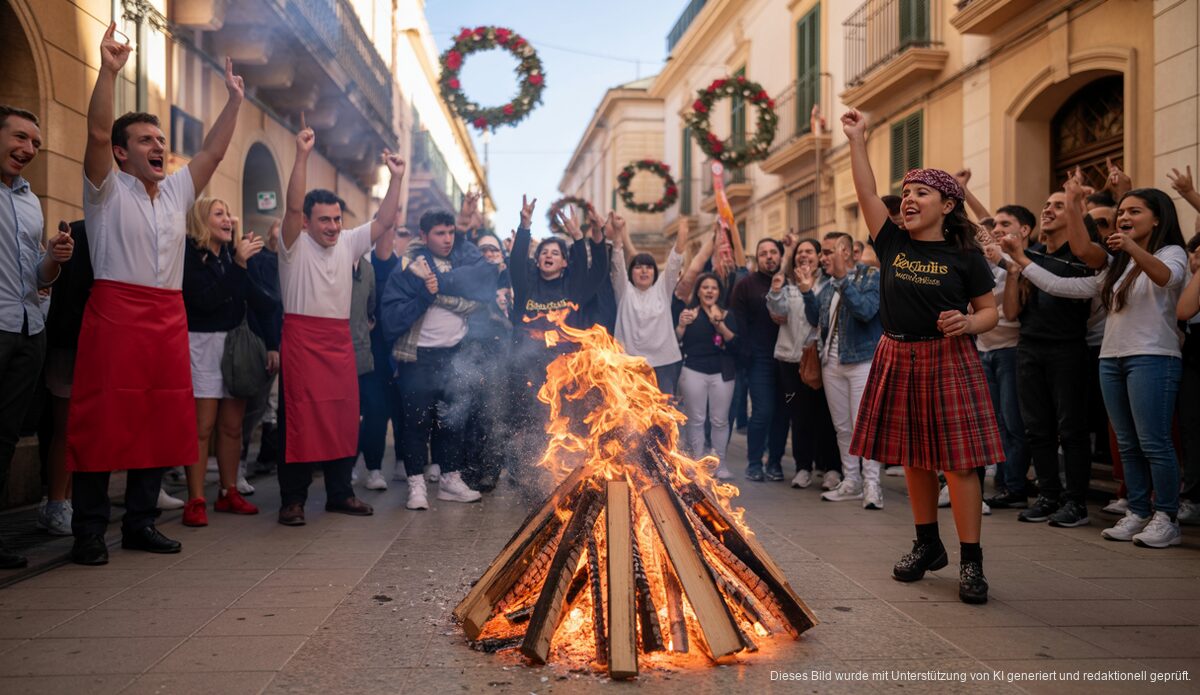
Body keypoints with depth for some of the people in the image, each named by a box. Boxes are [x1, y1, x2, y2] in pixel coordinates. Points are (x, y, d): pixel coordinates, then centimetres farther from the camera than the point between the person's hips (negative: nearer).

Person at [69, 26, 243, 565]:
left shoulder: (176, 191, 20)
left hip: (168, 318, 6)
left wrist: (234, 100, 16)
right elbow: (98, 132, -11)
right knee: (104, 420, -6)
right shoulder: (108, 189, 4)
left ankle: (140, 523, 14)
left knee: (161, 419, 5)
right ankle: (88, 531, 0)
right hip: (116, 312, -6)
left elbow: (213, 151, 19)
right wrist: (109, 71, -19)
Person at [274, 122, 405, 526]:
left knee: (344, 417, 8)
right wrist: (302, 156, -26)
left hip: (340, 342, 6)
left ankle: (339, 493, 18)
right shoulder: (295, 244, -2)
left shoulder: (348, 243, 13)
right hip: (302, 341, -5)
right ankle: (292, 500, 1)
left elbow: (383, 221, 9)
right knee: (300, 418, -5)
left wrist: (396, 179, -1)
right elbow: (293, 206, -17)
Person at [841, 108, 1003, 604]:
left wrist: (968, 324, -20)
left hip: (949, 362, -4)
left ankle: (971, 561, 3)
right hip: (898, 360, 4)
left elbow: (990, 310, 1)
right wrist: (856, 140, -4)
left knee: (958, 461, -5)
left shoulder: (965, 255, -2)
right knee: (914, 459, 12)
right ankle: (928, 546, 27)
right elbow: (866, 193, -1)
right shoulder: (893, 244, 5)